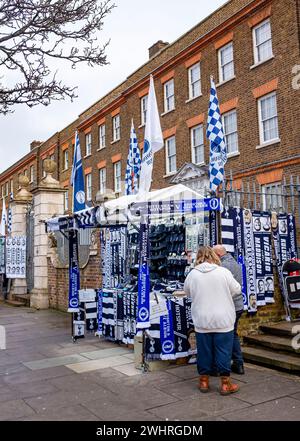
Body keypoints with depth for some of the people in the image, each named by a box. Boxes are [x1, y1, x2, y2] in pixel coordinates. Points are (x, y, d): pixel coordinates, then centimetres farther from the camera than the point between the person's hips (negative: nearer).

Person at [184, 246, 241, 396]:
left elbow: (187, 292, 12)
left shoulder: (192, 274, -5)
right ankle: (225, 384, 15)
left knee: (204, 350, 13)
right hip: (223, 321, -2)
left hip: (202, 322, 2)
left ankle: (204, 381, 26)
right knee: (223, 350, 8)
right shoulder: (223, 272, -10)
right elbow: (237, 289, 2)